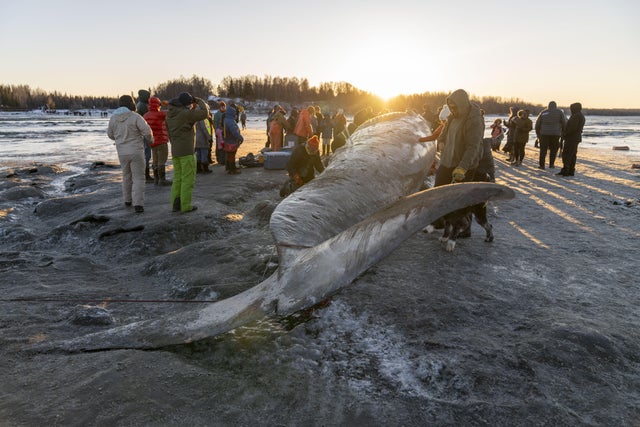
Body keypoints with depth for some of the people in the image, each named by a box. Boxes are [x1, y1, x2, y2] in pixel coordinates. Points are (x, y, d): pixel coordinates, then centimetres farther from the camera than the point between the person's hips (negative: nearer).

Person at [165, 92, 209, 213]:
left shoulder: (169, 114, 9)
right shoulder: (185, 113, -16)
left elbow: (170, 133, 15)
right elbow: (205, 113, -16)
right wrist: (199, 101, 0)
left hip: (175, 151, 8)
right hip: (187, 151, -8)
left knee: (177, 178, 14)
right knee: (188, 179, 0)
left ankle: (176, 204, 14)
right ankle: (186, 206, 4)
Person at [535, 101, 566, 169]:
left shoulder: (543, 112, 7)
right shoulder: (559, 112, 5)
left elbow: (537, 124, 8)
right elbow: (564, 123, 1)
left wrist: (538, 134, 16)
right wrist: (563, 132, 10)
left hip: (544, 133, 1)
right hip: (555, 134, 0)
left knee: (543, 149, 5)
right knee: (553, 150, 10)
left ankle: (541, 164, 1)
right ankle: (551, 164, 10)